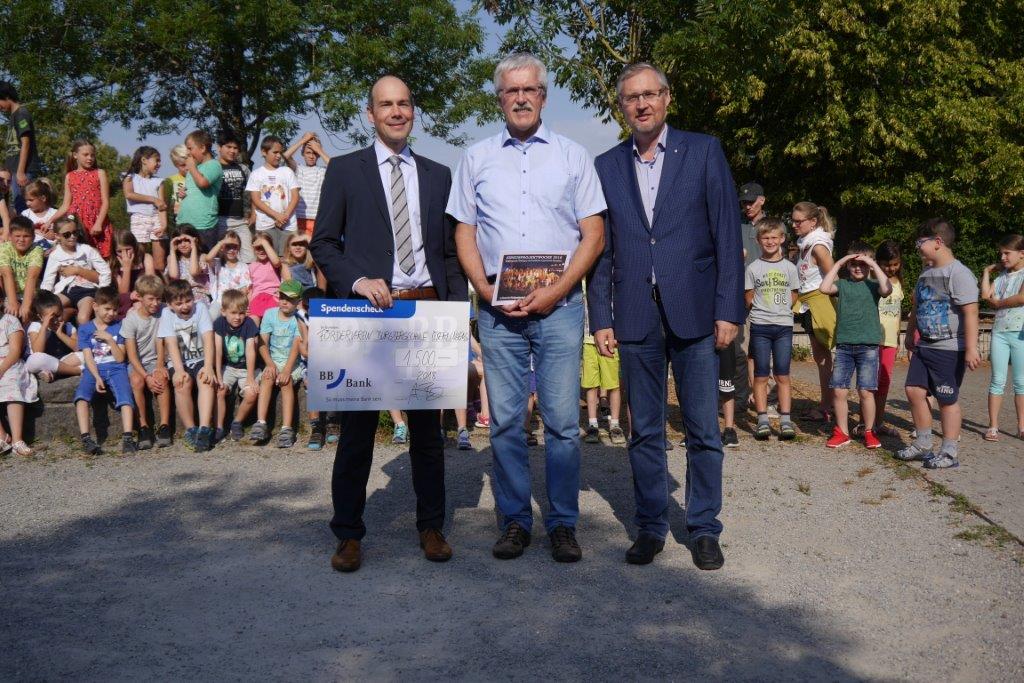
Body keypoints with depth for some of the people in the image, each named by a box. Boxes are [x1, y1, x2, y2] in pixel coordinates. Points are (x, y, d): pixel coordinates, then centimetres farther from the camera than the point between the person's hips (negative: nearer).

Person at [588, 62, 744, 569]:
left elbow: (727, 233, 0)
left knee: (703, 431, 4)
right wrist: (600, 319, 2)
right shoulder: (606, 166, 10)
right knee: (644, 431, 9)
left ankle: (704, 529, 17)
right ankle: (650, 527, 21)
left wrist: (729, 309, -6)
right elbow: (601, 248, 9)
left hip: (694, 313, -2)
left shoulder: (703, 151, 4)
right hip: (636, 317, 2)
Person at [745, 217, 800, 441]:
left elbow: (793, 298, 11)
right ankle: (762, 421, 5)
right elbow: (749, 299, 5)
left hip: (784, 325, 1)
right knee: (761, 375, 2)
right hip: (760, 326, -1)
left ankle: (785, 421, 5)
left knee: (783, 375, 2)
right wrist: (762, 310, 3)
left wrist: (781, 311, 5)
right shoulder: (753, 268, 1)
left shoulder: (789, 267, 5)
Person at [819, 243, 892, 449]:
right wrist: (838, 264, -5)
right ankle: (842, 432, 14)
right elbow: (824, 288, -10)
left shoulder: (873, 285, 4)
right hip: (843, 345, 2)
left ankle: (869, 432, 14)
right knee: (839, 391, 1)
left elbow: (886, 290, -17)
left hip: (868, 345, -2)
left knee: (866, 391, -2)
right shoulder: (842, 284, 8)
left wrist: (873, 265, -12)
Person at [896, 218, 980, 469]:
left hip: (949, 348, -8)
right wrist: (910, 336, 28)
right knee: (914, 391, 8)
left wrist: (971, 348, -25)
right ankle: (923, 445, 21)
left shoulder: (958, 273, -15)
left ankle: (949, 453, 10)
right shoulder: (926, 274, 12)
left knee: (947, 400, 0)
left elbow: (970, 312, -21)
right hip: (924, 346, 8)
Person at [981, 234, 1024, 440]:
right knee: (998, 380, 3)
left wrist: (998, 303, -5)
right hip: (999, 332, 4)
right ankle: (993, 426, 4)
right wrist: (987, 272, 5)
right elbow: (985, 295, 1)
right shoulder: (1002, 276, 13)